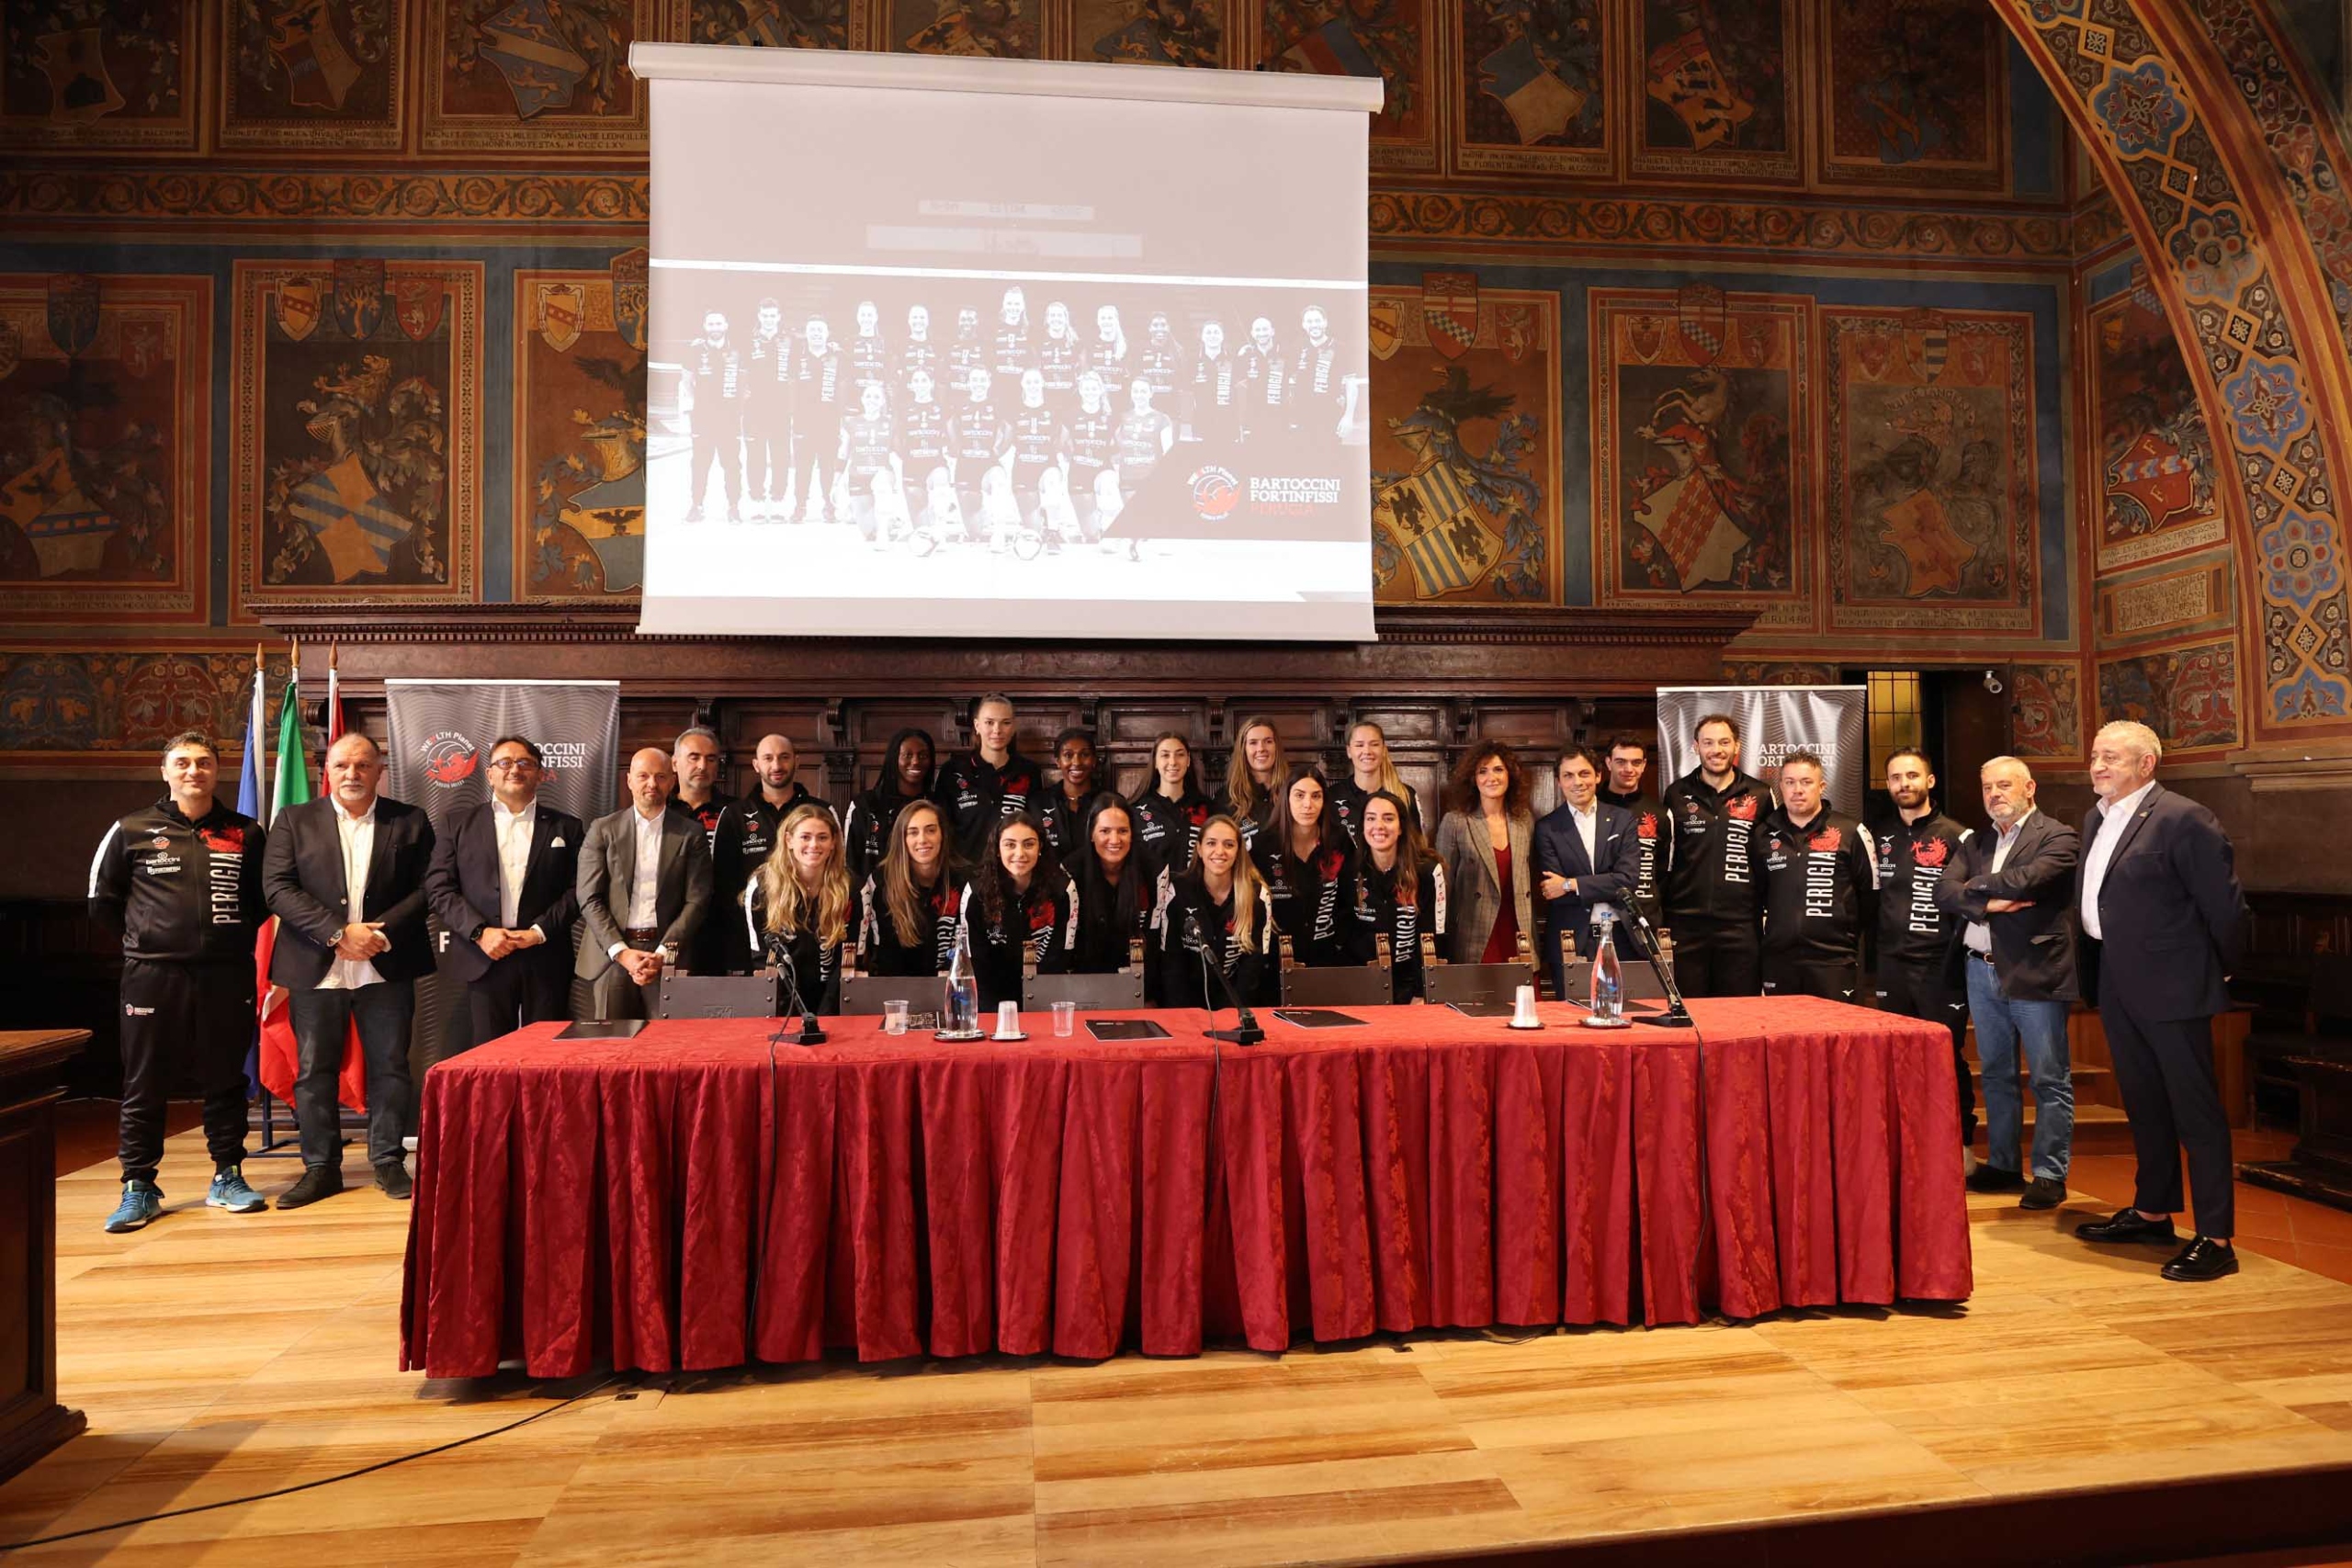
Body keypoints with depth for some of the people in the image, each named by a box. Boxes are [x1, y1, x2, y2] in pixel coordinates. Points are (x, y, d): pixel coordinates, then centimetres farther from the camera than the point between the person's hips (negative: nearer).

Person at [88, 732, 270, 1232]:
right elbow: (102, 901, 10)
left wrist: (235, 937, 5)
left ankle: (227, 1177, 18)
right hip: (152, 977, -1)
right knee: (144, 1086, 5)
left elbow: (263, 899, 15)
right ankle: (139, 1189, 15)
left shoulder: (246, 834, 6)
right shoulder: (131, 830, 3)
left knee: (225, 1080, 9)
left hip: (226, 976, 1)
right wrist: (144, 940, 7)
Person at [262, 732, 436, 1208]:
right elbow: (279, 888, -4)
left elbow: (426, 887, 1)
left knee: (390, 1067, 6)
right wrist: (338, 933, -14)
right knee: (314, 1070, 7)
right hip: (316, 969, 0)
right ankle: (321, 1167, 19)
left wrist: (382, 932, -13)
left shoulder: (410, 822, 6)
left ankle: (387, 1160, 18)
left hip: (387, 968, 0)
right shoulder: (294, 821, 5)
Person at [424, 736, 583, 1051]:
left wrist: (540, 931, -10)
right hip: (484, 959, 0)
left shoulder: (566, 827, 10)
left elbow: (578, 890, 3)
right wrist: (480, 932, -9)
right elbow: (438, 889, 3)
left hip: (546, 960, 0)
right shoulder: (461, 825, 11)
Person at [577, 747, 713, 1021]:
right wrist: (622, 952, -8)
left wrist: (663, 954, -9)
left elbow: (697, 901, 1)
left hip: (668, 955, -1)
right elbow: (589, 899, 2)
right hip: (611, 954, 1)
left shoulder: (690, 834, 5)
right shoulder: (603, 830, 7)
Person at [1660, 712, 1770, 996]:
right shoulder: (1676, 794, 6)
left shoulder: (1760, 796, 6)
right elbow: (1664, 860, 9)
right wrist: (1660, 923, 6)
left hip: (1741, 926, 0)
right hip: (1685, 923, 0)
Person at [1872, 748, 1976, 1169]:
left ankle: (1962, 1145, 15)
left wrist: (1958, 954, -9)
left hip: (1940, 966, -4)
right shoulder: (1879, 836, 9)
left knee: (1947, 1057, 1)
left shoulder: (1956, 837, -2)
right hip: (1892, 965, 4)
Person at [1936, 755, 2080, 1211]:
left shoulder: (2057, 838, -5)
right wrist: (1987, 903, -16)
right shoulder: (1974, 842, 14)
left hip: (2035, 973, -6)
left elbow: (2025, 880, -21)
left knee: (2049, 1080, 2)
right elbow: (1944, 892, 2)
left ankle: (2049, 1174, 11)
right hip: (1981, 971, 6)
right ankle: (2002, 1165, 23)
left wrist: (1974, 885, -4)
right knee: (1996, 1075, 14)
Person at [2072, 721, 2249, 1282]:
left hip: (2170, 988, -8)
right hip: (2117, 985, 8)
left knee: (2196, 1110, -1)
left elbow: (2225, 904, -12)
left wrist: (2222, 969, -1)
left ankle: (2215, 1239, 7)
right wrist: (2099, 971, 14)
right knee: (2143, 1105, 19)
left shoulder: (2183, 819, -14)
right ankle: (2153, 1213, 32)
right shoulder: (2096, 820, 11)